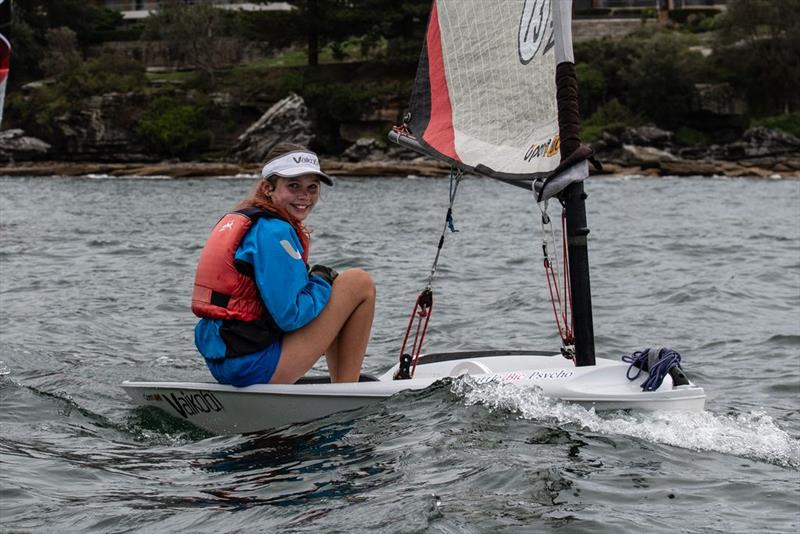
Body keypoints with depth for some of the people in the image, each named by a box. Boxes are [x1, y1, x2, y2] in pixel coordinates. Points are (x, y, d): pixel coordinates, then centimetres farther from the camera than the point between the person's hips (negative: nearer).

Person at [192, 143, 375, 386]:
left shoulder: (235, 220, 15)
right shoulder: (275, 232, -15)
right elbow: (290, 316, -19)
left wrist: (322, 280, 14)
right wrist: (322, 283, -2)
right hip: (255, 368, -10)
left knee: (326, 278, 28)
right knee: (361, 283, -3)